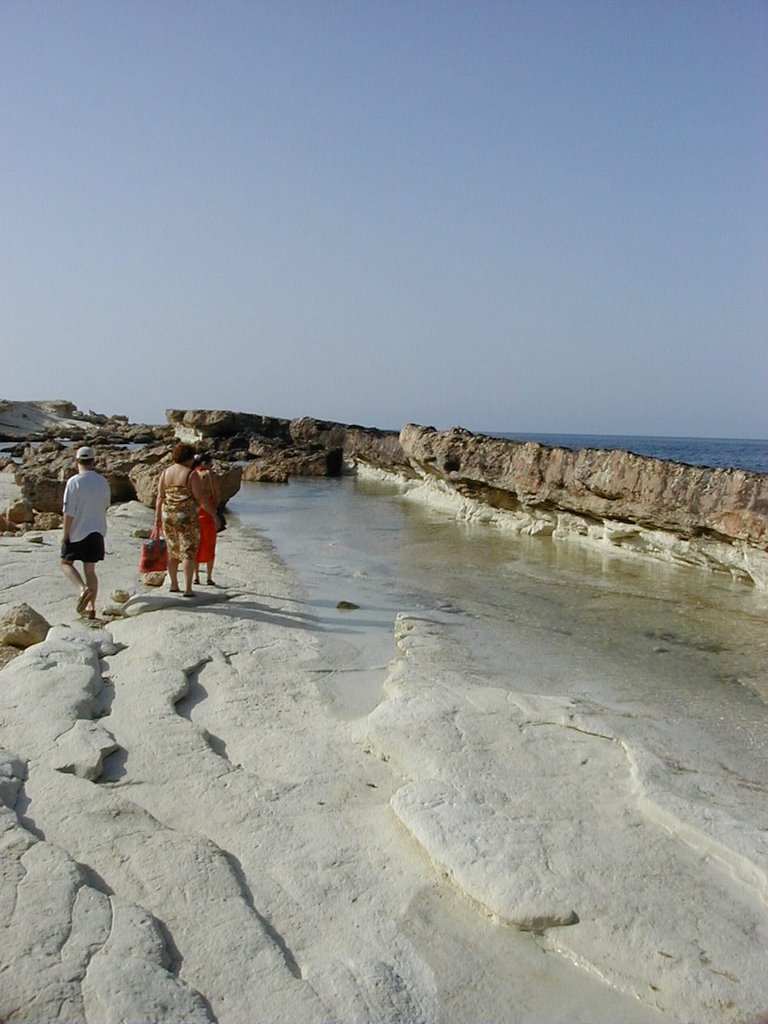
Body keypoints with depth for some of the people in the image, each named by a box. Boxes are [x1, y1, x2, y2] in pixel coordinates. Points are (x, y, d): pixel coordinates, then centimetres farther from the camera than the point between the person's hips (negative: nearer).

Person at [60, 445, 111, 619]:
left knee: (66, 563, 13)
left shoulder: (74, 482, -16)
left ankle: (83, 588, -11)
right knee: (90, 569, 12)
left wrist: (65, 534, -8)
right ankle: (91, 607, 11)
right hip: (97, 531, 5)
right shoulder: (103, 482, 2)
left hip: (78, 532, -5)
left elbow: (69, 512, -16)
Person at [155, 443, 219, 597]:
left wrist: (157, 518, 11)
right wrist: (213, 513, 1)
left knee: (172, 551, 17)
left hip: (168, 516, 5)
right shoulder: (191, 474, -9)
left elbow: (160, 498, 6)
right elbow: (201, 498, -10)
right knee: (188, 552, 0)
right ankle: (188, 588, -3)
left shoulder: (165, 472, 6)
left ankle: (174, 584, 26)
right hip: (187, 517, -5)